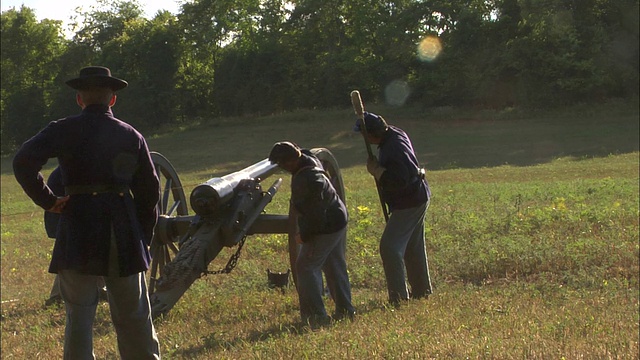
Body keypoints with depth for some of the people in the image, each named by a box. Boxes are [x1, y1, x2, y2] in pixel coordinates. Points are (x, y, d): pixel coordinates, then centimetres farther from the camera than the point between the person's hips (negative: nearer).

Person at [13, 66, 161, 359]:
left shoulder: (63, 130, -2)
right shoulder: (132, 136, 8)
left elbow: (23, 162, -16)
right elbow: (149, 191, 10)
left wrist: (47, 200, -6)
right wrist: (143, 238, 17)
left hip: (78, 232, -2)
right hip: (124, 232, 2)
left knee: (79, 316, 4)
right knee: (134, 318, 12)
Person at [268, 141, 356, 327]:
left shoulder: (308, 180, -31)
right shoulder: (309, 159, -3)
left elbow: (316, 215, -27)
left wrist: (304, 235, -16)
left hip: (325, 228, -10)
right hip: (338, 221, 10)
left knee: (306, 267, -4)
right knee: (335, 267, 18)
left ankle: (316, 316, -4)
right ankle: (345, 310, 26)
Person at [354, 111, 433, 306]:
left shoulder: (395, 148, -29)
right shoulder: (394, 133, 2)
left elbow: (399, 181, -35)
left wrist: (376, 170, -26)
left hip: (409, 203, -10)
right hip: (417, 198, 10)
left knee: (390, 246, -11)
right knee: (413, 247, 20)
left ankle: (399, 297, -10)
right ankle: (422, 291, 32)